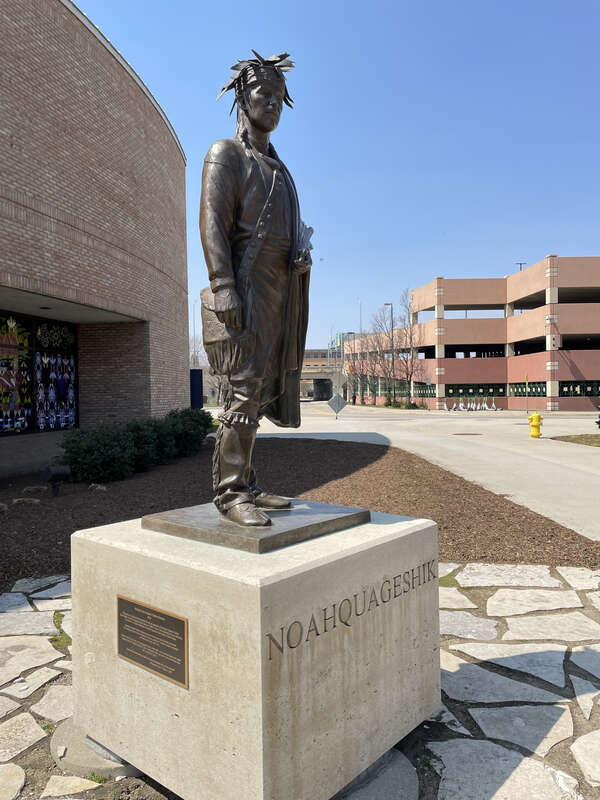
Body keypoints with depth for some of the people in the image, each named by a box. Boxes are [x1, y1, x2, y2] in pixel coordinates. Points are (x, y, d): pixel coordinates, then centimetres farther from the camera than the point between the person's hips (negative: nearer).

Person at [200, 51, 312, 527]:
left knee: (258, 393, 5)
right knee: (245, 389, -15)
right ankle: (230, 492, -10)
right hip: (247, 292, -8)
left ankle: (246, 488, 10)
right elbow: (213, 222, -10)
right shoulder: (225, 154, 3)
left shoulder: (276, 167, 27)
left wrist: (303, 255, 3)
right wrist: (224, 288, -22)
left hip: (279, 298, 8)